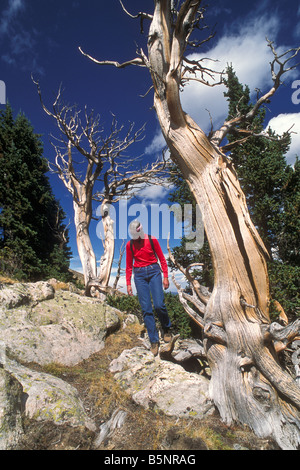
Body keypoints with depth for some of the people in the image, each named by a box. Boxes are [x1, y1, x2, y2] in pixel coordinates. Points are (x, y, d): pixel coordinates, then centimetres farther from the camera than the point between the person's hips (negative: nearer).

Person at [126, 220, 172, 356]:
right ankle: (154, 341, 7)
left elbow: (162, 259, 3)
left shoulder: (152, 240, -2)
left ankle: (166, 329, 19)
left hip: (154, 272, -1)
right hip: (139, 275, 2)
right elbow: (129, 266, 10)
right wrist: (128, 283, 6)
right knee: (146, 308, -4)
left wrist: (165, 277, -1)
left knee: (159, 305, -12)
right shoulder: (129, 245, 3)